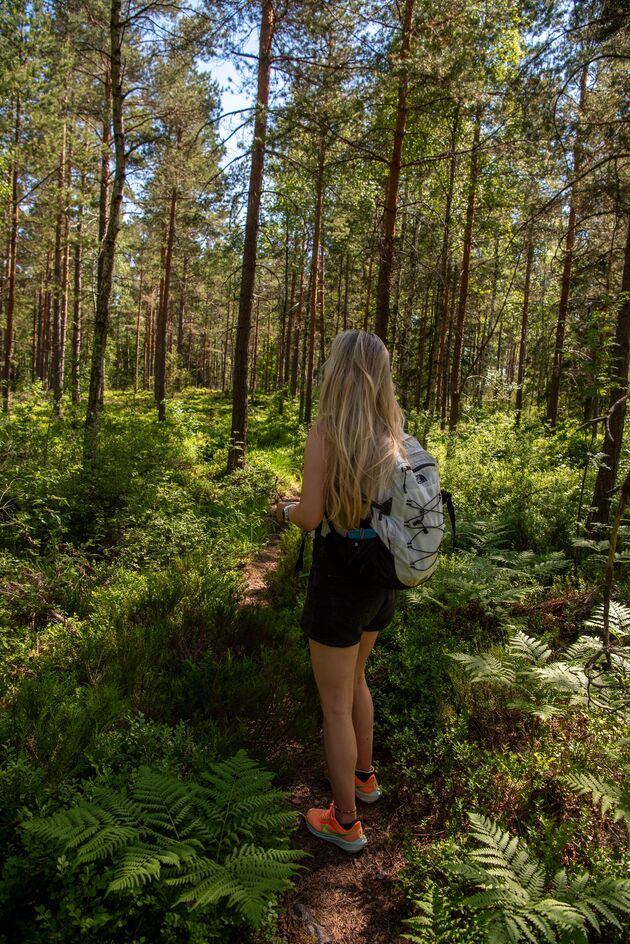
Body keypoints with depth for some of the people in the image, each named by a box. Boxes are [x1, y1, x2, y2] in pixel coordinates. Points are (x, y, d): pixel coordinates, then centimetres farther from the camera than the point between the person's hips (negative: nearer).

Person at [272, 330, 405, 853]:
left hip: (340, 584, -6)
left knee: (335, 705, 12)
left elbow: (310, 516, -21)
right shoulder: (393, 435, -2)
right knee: (355, 679, 30)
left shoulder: (327, 431, -19)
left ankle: (345, 822, 29)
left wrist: (285, 509, 2)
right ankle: (364, 776, 49)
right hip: (382, 583, 7)